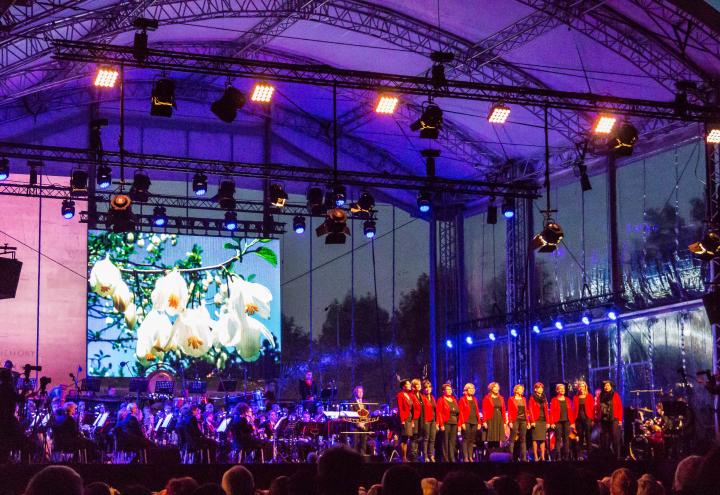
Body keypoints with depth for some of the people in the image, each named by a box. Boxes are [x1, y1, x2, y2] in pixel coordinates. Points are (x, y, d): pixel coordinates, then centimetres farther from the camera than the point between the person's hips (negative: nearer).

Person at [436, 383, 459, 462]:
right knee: (446, 441, -5)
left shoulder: (454, 400, 19)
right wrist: (441, 424, -15)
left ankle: (452, 458, 7)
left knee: (453, 441, 4)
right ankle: (446, 459, -2)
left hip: (454, 423, 5)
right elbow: (439, 413, -6)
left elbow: (458, 412, 16)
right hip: (446, 423, -5)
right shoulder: (441, 400, 2)